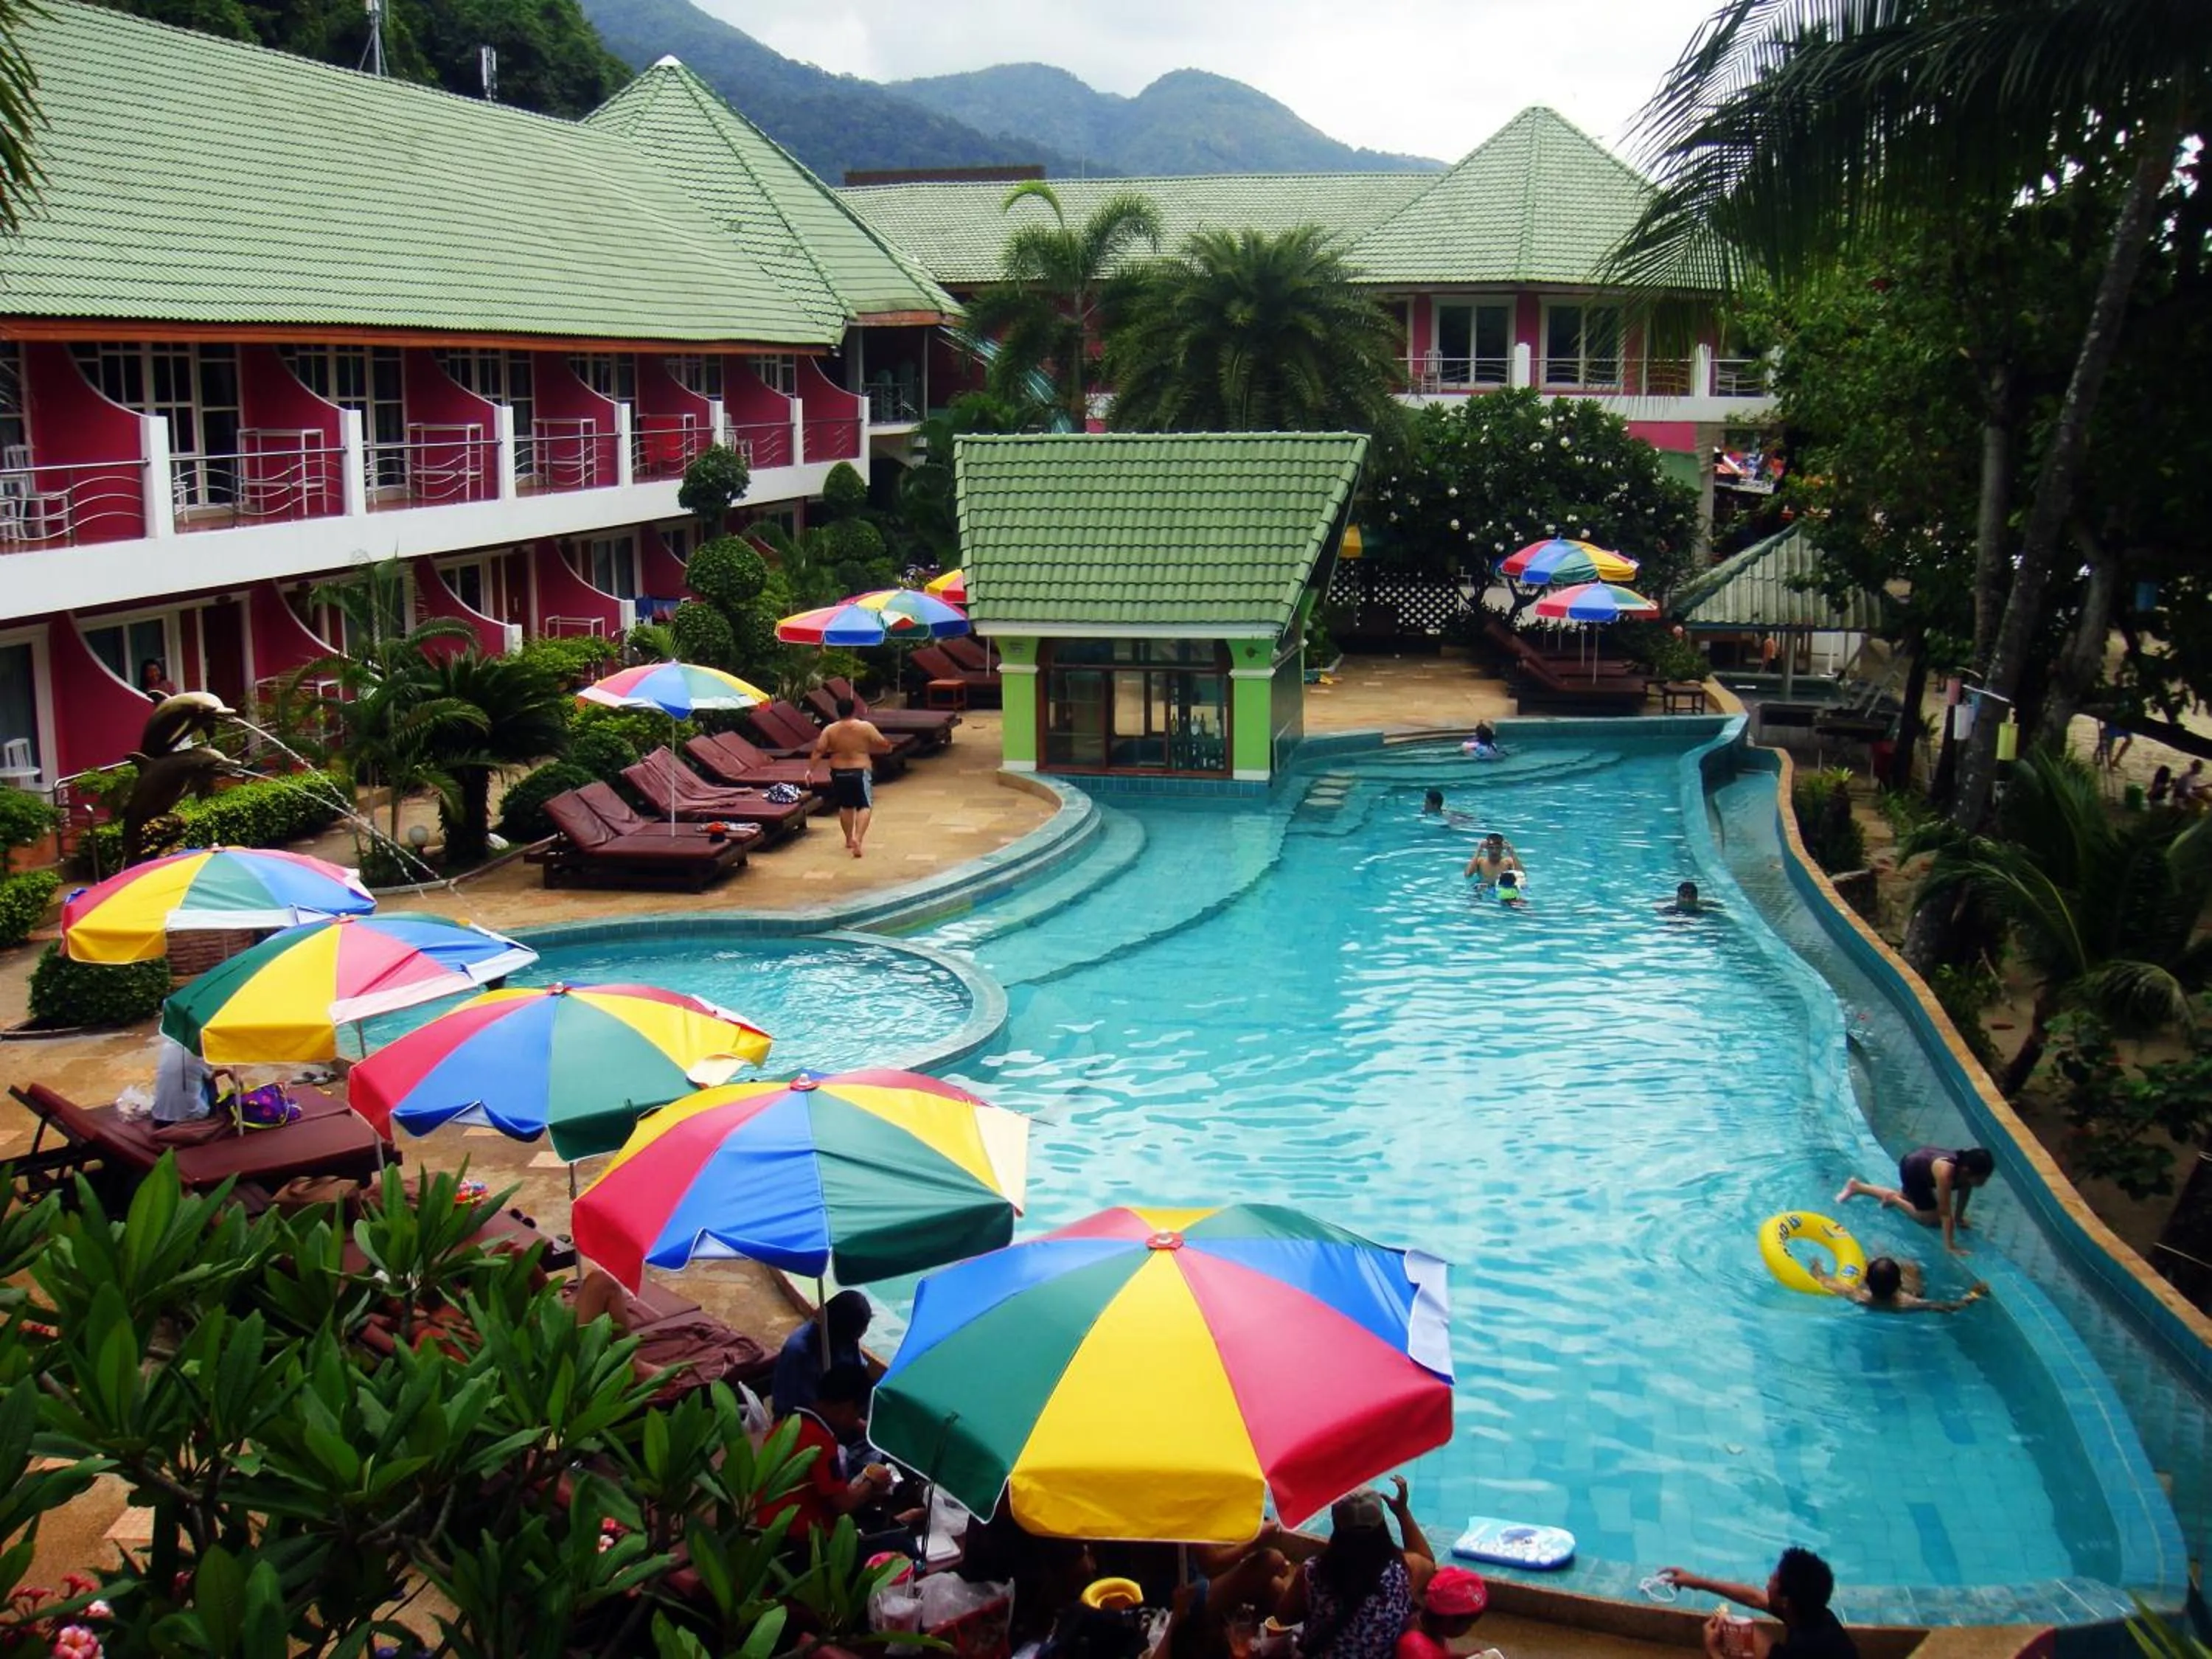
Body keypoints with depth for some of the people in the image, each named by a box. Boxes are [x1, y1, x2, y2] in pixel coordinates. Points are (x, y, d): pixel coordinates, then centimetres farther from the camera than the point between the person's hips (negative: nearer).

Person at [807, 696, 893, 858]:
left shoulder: (829, 730, -4)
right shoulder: (865, 727, -9)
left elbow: (818, 751, -9)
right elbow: (884, 744, -5)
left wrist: (810, 769, -7)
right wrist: (888, 747, 16)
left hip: (838, 773, 4)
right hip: (860, 772, -3)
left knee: (845, 806, 20)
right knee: (865, 806, -4)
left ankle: (849, 839, 31)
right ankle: (857, 838, -24)